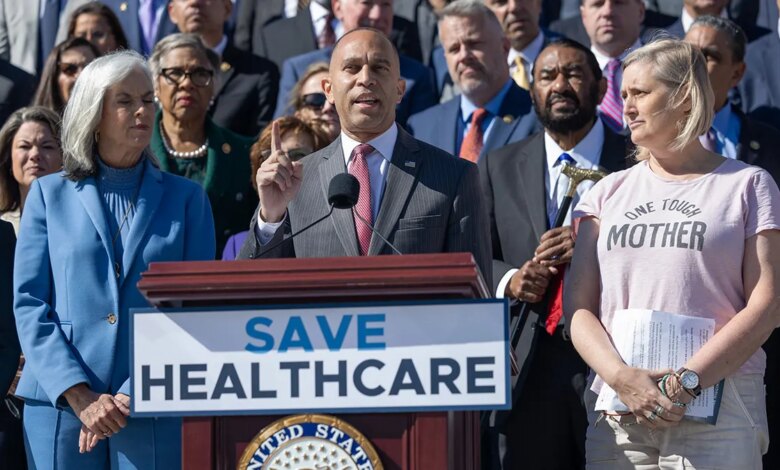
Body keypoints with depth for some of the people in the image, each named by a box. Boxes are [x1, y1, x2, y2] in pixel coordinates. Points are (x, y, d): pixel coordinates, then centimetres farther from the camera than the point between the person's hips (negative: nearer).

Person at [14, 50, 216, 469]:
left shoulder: (186, 199, 10)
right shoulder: (49, 194, 10)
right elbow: (29, 303, 3)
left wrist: (133, 397, -8)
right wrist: (81, 397, -10)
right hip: (60, 408, 0)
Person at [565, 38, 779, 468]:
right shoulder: (609, 192, 16)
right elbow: (578, 306, 8)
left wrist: (686, 381, -14)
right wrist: (622, 378, -11)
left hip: (718, 413, -3)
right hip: (616, 412, 3)